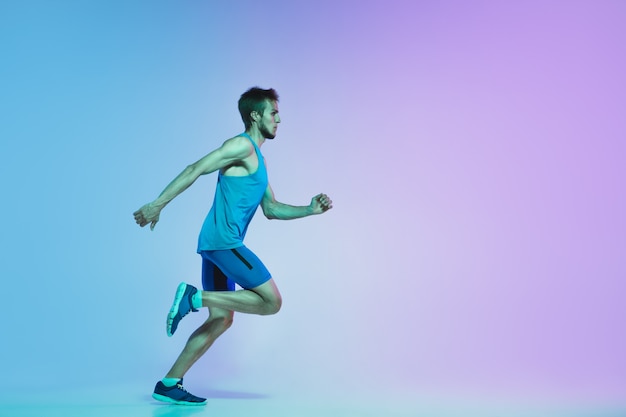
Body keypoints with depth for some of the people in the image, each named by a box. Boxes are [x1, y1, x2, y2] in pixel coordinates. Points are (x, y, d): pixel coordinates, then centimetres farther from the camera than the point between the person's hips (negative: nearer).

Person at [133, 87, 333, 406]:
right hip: (222, 240, -10)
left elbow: (271, 209, 25)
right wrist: (158, 204, -19)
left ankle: (168, 385, 14)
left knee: (222, 319, 11)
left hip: (217, 245, 10)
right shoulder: (242, 146, -6)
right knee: (271, 301, -10)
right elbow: (195, 170, -14)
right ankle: (194, 297, -10)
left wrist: (309, 210, 14)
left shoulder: (257, 159, 24)